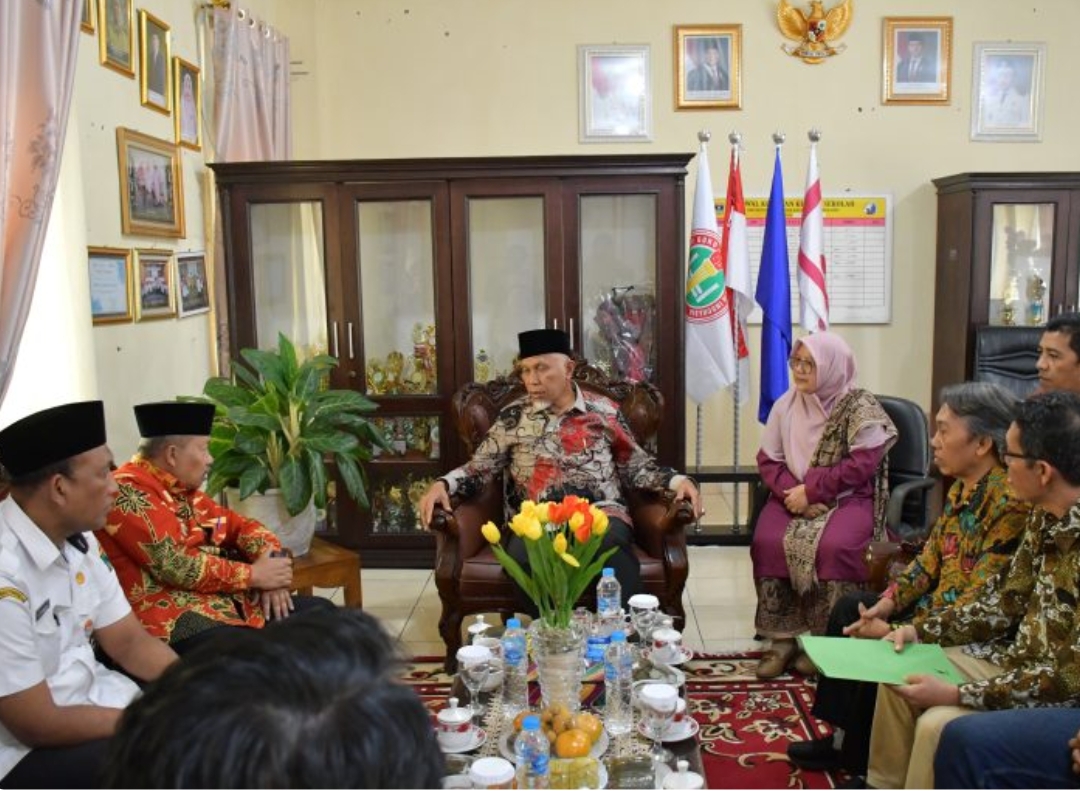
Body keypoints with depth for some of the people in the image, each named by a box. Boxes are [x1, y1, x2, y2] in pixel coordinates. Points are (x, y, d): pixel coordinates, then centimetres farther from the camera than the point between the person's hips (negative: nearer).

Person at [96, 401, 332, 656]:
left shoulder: (185, 489, 15)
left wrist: (270, 567, -2)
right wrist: (254, 575, -13)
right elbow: (174, 565, -21)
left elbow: (241, 525, 19)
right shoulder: (128, 491, -12)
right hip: (173, 617, -9)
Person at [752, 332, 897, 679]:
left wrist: (811, 489, -17)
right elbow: (768, 459, 6)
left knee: (834, 546, -32)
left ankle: (825, 640, -14)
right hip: (796, 497, 4)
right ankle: (783, 637, -13)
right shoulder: (786, 404, 8)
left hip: (848, 498, -3)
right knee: (768, 541, -24)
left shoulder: (861, 407, -5)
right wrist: (793, 494, -12)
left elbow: (861, 465, -14)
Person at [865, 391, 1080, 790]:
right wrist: (920, 630, 2)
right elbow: (1004, 603, 9)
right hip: (1020, 661, 9)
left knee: (939, 724, -25)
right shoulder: (1047, 516, -2)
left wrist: (958, 694, -25)